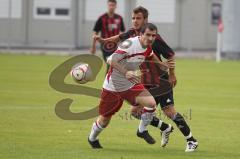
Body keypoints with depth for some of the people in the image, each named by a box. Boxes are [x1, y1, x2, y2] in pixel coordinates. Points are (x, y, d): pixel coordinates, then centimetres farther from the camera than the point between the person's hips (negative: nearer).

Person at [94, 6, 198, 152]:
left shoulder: (153, 37, -17)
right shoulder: (132, 34, 4)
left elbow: (170, 55, -13)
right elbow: (120, 37, 27)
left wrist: (172, 75, -14)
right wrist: (104, 40, 17)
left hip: (160, 82, -7)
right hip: (145, 83, 7)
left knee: (170, 112, -13)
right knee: (136, 111, 4)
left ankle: (191, 141, -2)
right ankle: (165, 129, 23)